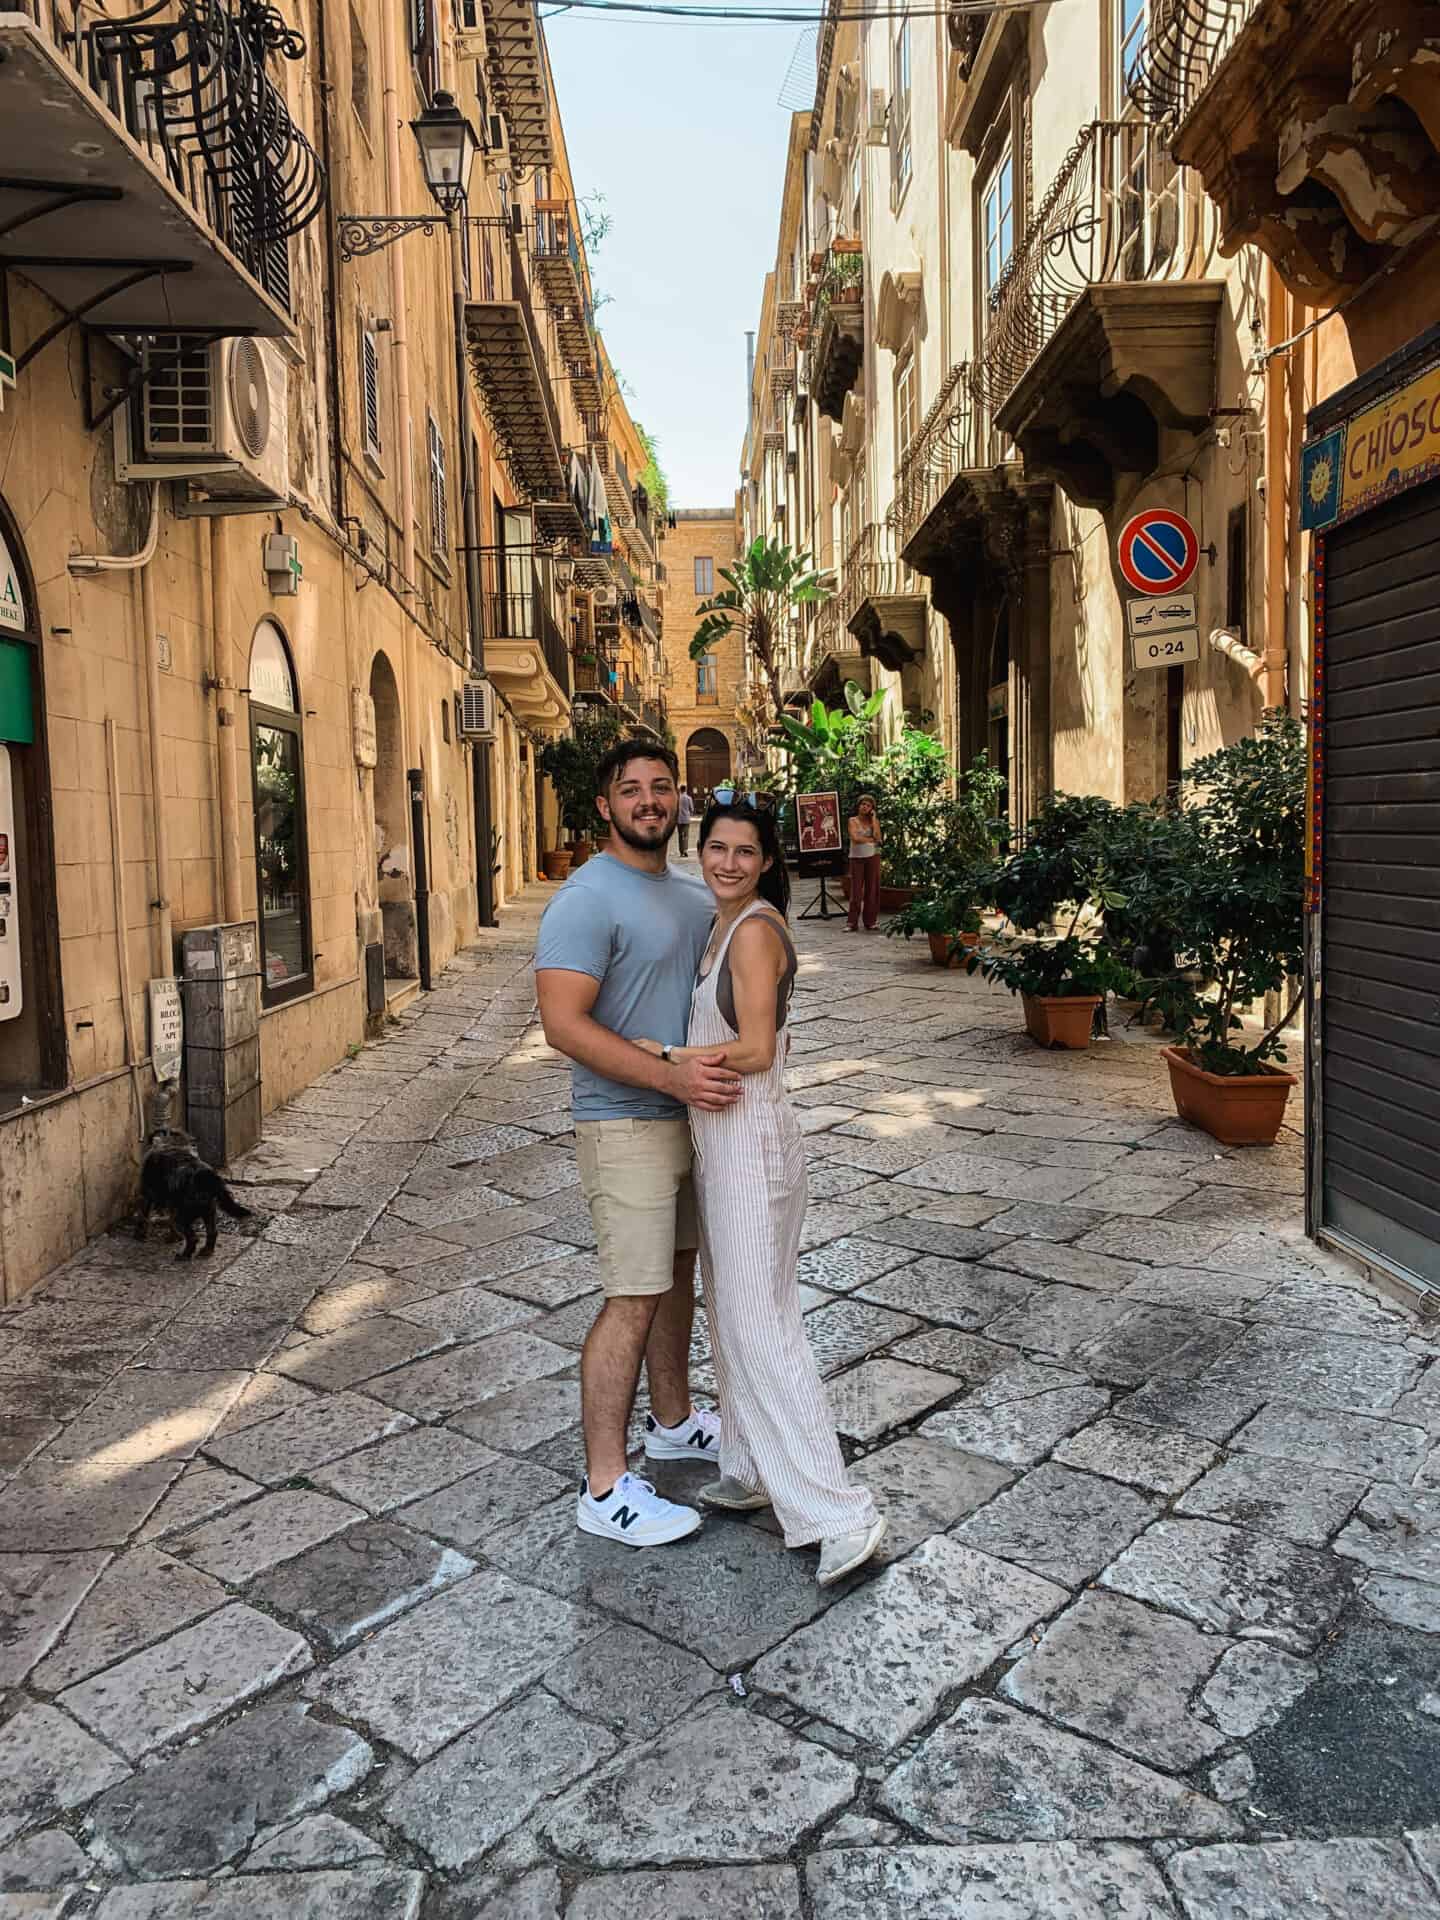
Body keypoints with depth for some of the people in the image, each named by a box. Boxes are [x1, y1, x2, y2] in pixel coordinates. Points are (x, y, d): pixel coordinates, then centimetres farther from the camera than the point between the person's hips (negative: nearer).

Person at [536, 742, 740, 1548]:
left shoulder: (694, 893, 10)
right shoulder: (587, 900, -17)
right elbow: (564, 1023, -24)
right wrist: (671, 1075, -30)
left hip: (690, 1115, 9)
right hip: (627, 1126, -9)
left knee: (679, 1271, 20)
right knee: (634, 1298, -6)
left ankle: (673, 1421, 39)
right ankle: (606, 1489, 6)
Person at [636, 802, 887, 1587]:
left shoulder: (755, 929, -16)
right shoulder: (726, 925, 13)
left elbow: (754, 1050, -20)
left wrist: (659, 1052, -14)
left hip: (750, 1140, -10)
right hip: (720, 1139, 10)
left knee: (759, 1323, -7)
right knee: (731, 1309, 17)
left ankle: (841, 1515, 0)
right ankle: (754, 1472, 32)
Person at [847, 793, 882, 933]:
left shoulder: (874, 820, 10)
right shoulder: (853, 820, 4)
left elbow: (877, 836, -7)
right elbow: (855, 838, -10)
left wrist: (873, 818, -3)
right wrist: (871, 840, -5)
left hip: (872, 857, 2)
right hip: (857, 857, -2)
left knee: (872, 889, 1)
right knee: (856, 890, -4)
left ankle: (870, 922, 6)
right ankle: (853, 923, -2)